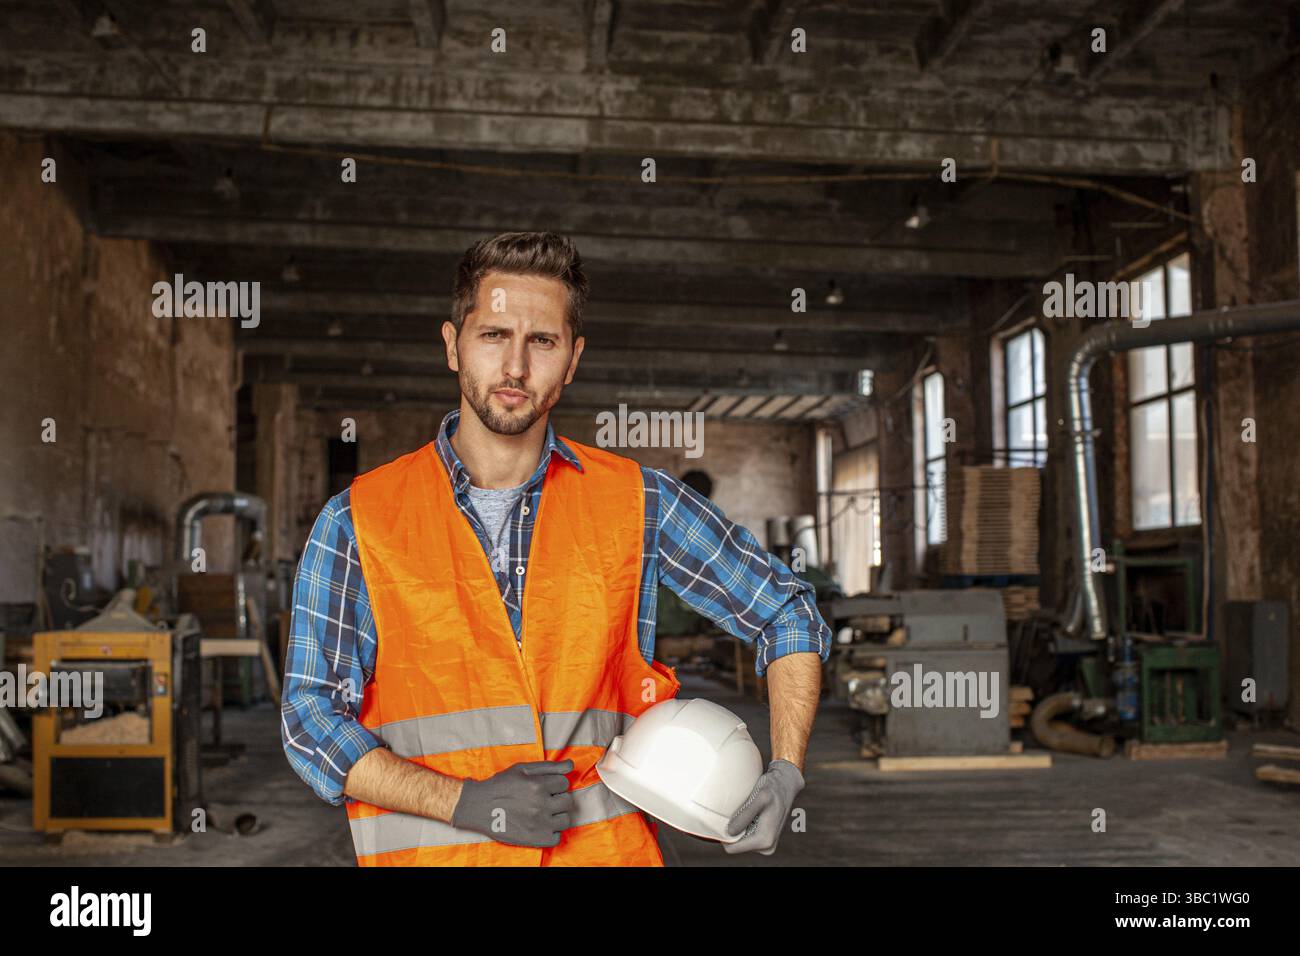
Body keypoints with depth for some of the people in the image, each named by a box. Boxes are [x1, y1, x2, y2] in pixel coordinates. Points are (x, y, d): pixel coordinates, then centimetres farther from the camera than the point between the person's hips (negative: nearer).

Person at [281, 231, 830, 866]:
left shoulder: (636, 502, 7)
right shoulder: (358, 521, 4)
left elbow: (789, 613, 16)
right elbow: (310, 717, 2)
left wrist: (785, 772, 4)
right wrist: (466, 803, -9)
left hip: (606, 848, 0)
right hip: (429, 852, 1)